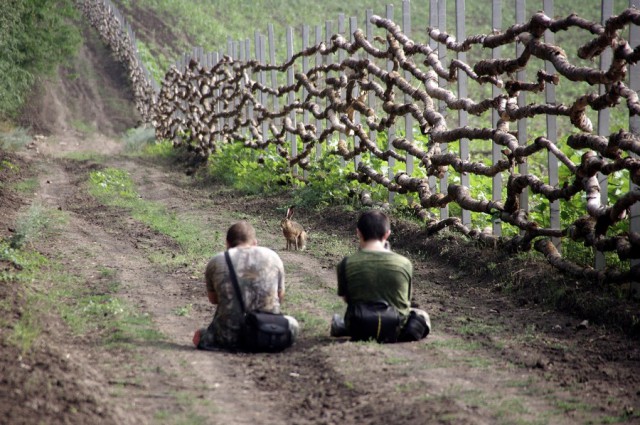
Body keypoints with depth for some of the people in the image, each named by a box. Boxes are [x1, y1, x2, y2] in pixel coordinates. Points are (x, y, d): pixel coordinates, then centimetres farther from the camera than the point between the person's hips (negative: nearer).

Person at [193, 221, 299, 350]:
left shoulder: (215, 262, 2)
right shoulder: (272, 256, 5)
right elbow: (280, 297, 16)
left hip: (230, 338, 1)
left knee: (199, 335, 33)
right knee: (292, 323, 29)